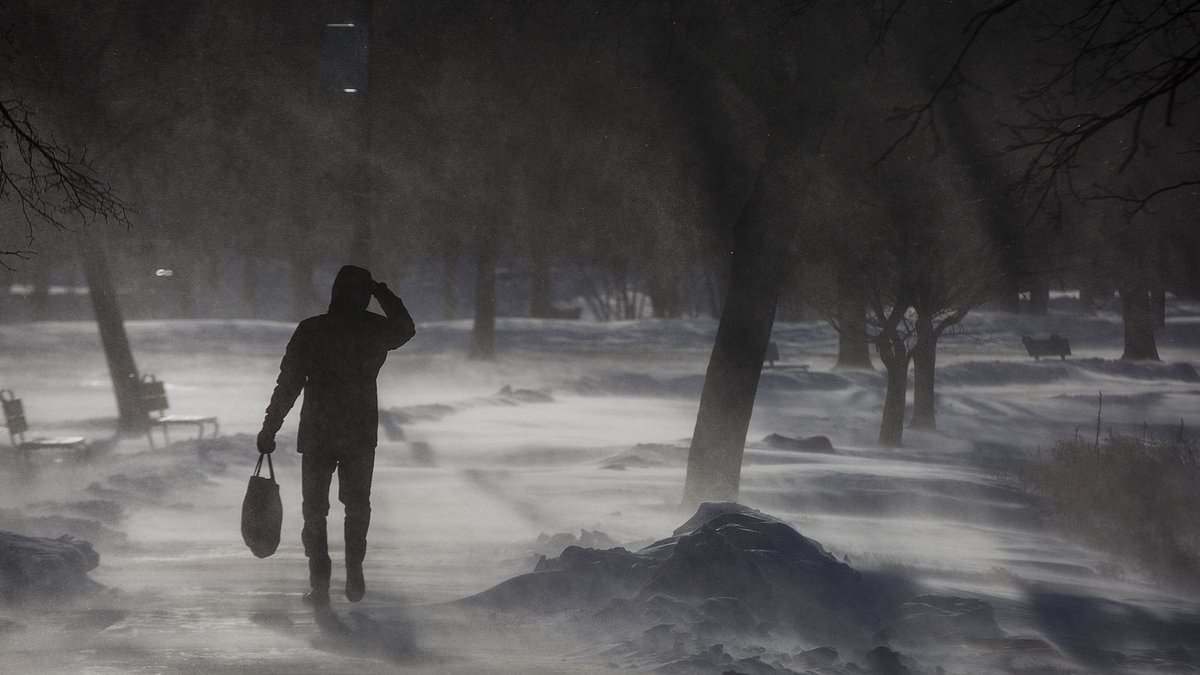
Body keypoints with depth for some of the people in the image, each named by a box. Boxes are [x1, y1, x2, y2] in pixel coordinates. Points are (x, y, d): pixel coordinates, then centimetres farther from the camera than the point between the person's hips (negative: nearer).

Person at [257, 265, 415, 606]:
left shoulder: (311, 330, -11)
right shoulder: (377, 330, -5)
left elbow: (288, 383, -10)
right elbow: (406, 329, 20)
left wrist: (270, 428, -3)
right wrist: (383, 293, 16)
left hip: (317, 436, -2)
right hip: (361, 436, 2)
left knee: (315, 509, 9)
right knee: (357, 506, 20)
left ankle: (320, 585, 6)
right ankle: (354, 578, 17)